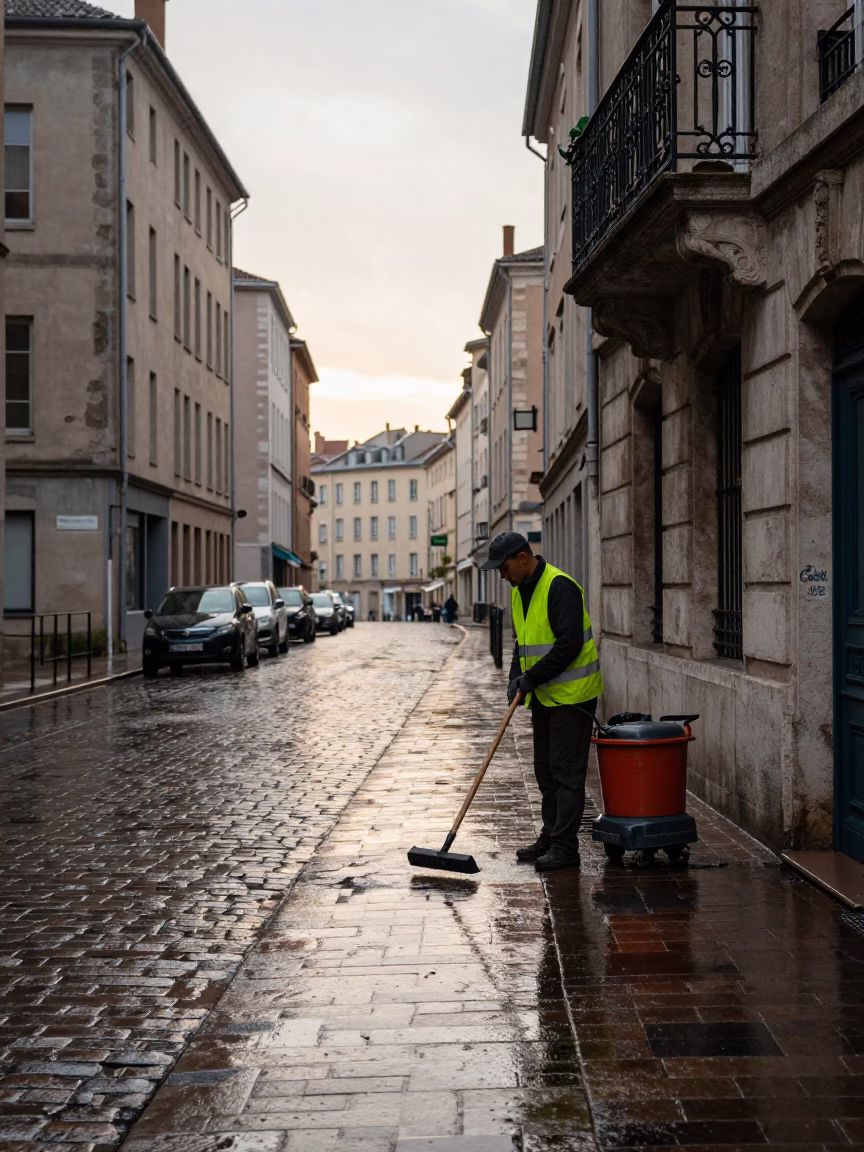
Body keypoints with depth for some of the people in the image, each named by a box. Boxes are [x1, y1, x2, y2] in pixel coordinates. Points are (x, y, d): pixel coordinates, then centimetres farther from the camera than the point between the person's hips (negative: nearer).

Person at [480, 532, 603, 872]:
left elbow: (569, 643, -25)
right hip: (543, 695, 10)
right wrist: (516, 678, 3)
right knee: (546, 770, 15)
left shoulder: (560, 587, -19)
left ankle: (565, 847, -2)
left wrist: (532, 678, -20)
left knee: (566, 772, -6)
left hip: (571, 694, -9)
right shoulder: (519, 591, 11)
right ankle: (550, 837, 25)